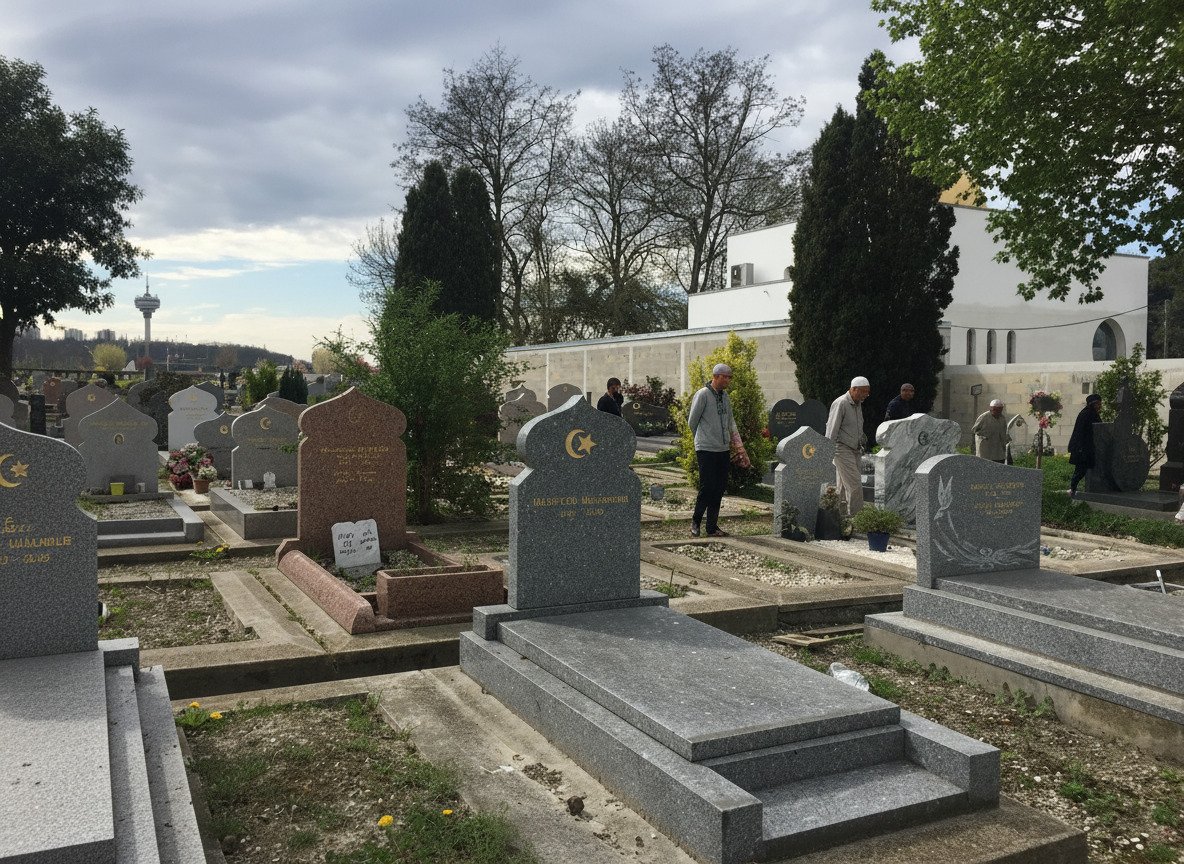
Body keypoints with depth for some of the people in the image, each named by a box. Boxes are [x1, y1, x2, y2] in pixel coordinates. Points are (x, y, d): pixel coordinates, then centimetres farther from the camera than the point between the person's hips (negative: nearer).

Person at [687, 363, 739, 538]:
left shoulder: (725, 396, 13)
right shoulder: (703, 395, -9)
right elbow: (692, 420, -2)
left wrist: (737, 440, 13)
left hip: (723, 449, 7)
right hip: (706, 449, -7)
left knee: (720, 488, 6)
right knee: (707, 487, -7)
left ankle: (712, 527, 14)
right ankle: (696, 521, 11)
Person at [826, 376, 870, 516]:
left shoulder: (858, 404, 14)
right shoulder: (840, 404, -14)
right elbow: (831, 429, -15)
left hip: (854, 450, 8)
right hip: (842, 450, -8)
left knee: (844, 487, 9)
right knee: (855, 485, -11)